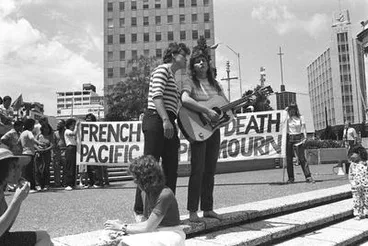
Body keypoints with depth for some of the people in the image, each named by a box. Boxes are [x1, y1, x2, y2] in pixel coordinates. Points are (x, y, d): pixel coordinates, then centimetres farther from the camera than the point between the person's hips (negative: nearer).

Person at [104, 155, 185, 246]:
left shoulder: (165, 195, -23)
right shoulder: (145, 193, 4)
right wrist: (124, 225, 0)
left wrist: (123, 228, -9)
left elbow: (148, 228, -18)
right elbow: (146, 223, 11)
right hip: (155, 234, 7)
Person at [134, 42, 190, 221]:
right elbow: (156, 95, -16)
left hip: (168, 123, 10)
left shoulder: (172, 77, 27)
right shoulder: (163, 69, -1)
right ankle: (140, 211, 0)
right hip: (156, 120, -10)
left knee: (171, 168, 7)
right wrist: (165, 120, -27)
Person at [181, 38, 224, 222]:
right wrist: (207, 111, -27)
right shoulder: (190, 82, -4)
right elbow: (185, 99, -24)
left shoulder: (214, 83, 17)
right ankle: (192, 210, 1)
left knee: (210, 170, 10)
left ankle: (208, 208, 20)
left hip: (214, 129, 7)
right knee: (197, 170, -8)